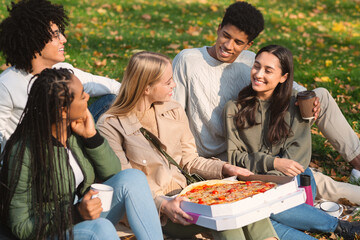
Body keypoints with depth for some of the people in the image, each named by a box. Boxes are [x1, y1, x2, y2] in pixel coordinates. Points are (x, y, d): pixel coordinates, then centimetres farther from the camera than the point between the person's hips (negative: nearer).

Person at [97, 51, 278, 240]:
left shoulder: (174, 111, 10)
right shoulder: (111, 126, -7)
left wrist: (223, 168, -1)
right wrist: (162, 205, -26)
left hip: (183, 193, 6)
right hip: (151, 208, -6)